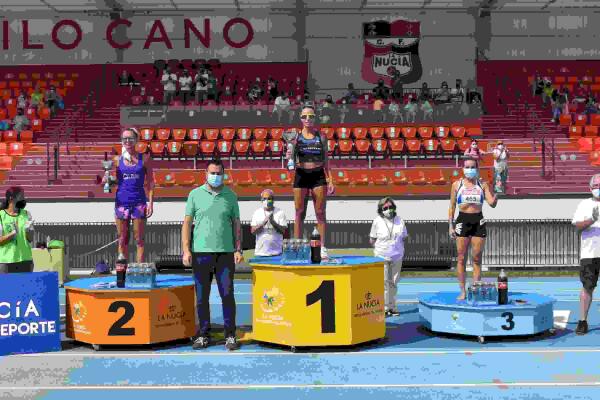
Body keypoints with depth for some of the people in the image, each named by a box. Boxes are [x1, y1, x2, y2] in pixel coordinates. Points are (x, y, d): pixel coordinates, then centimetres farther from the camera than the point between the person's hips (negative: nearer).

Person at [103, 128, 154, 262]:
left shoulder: (144, 158, 2)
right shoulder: (117, 160, 5)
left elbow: (150, 182, 4)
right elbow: (105, 180, 9)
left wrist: (151, 202, -3)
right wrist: (107, 179, -15)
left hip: (139, 202, -1)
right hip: (121, 201, 1)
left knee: (139, 239, 2)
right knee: (122, 239, 7)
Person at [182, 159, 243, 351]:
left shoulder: (230, 195, 9)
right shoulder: (195, 194, 6)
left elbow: (236, 224, 10)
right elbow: (187, 223, 4)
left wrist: (238, 250, 1)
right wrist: (186, 250, -4)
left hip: (225, 252, 0)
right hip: (201, 252, 0)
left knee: (227, 295, -1)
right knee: (202, 297, 4)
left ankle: (230, 335, 7)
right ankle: (203, 335, 14)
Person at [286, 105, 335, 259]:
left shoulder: (321, 137, 6)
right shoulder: (296, 136, 3)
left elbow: (325, 160, 8)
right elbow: (292, 159, 2)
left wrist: (330, 180, 3)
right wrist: (289, 157, -21)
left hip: (318, 176, 1)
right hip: (301, 175, 0)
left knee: (320, 213, 2)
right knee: (299, 213, 3)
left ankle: (322, 247, 8)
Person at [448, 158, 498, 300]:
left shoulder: (482, 185, 6)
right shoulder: (457, 185, 6)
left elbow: (492, 204, -2)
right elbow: (452, 206, 7)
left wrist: (496, 194, -23)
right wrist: (450, 225, 1)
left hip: (478, 221, 0)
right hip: (462, 221, 0)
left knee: (477, 258, 2)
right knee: (461, 258, -1)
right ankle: (463, 291, 6)